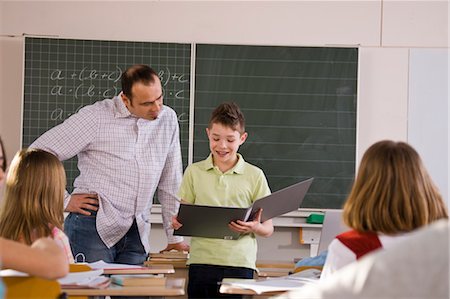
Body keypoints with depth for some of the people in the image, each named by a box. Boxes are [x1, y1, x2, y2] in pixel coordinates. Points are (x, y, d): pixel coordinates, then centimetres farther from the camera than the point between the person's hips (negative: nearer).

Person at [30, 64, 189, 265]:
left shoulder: (168, 119, 9)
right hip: (94, 227, -4)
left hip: (137, 234, 4)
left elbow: (170, 183, 14)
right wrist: (65, 201, -4)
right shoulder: (96, 117, -5)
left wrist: (175, 237, 12)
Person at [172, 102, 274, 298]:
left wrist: (256, 228, -15)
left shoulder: (254, 176, 7)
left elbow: (268, 229, 8)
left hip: (240, 262, -1)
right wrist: (178, 223, -10)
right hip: (201, 261, 1)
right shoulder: (194, 172, 11)